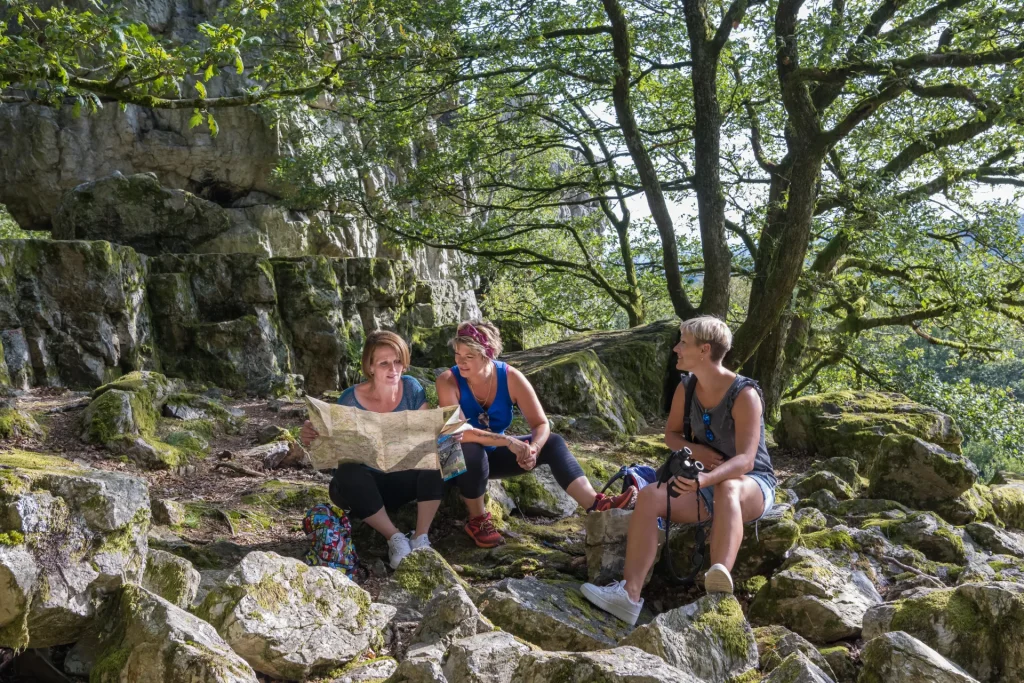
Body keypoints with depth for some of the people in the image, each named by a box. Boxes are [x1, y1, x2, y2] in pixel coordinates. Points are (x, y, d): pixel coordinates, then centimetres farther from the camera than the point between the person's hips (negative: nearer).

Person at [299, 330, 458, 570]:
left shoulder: (411, 388, -9)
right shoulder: (351, 400, -16)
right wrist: (312, 438, -35)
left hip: (403, 480, 2)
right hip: (365, 487, -2)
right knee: (348, 473, -36)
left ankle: (421, 538, -22)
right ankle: (395, 538, -22)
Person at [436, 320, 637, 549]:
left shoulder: (510, 377, -16)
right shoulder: (448, 381, -24)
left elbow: (541, 425, -17)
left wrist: (533, 449, -40)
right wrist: (507, 441, -42)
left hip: (494, 454, 4)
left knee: (552, 443, -16)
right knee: (471, 450, -38)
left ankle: (596, 505, -31)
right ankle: (477, 521, -17)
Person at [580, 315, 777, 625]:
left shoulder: (745, 394, -20)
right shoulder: (686, 388, -1)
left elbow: (745, 460, -29)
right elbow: (671, 434, 14)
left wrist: (705, 480, -47)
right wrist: (694, 449, -9)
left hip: (753, 484, -5)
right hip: (706, 483, 6)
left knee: (727, 488, -42)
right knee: (649, 496, -22)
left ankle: (720, 585, -64)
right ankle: (629, 593, -35)